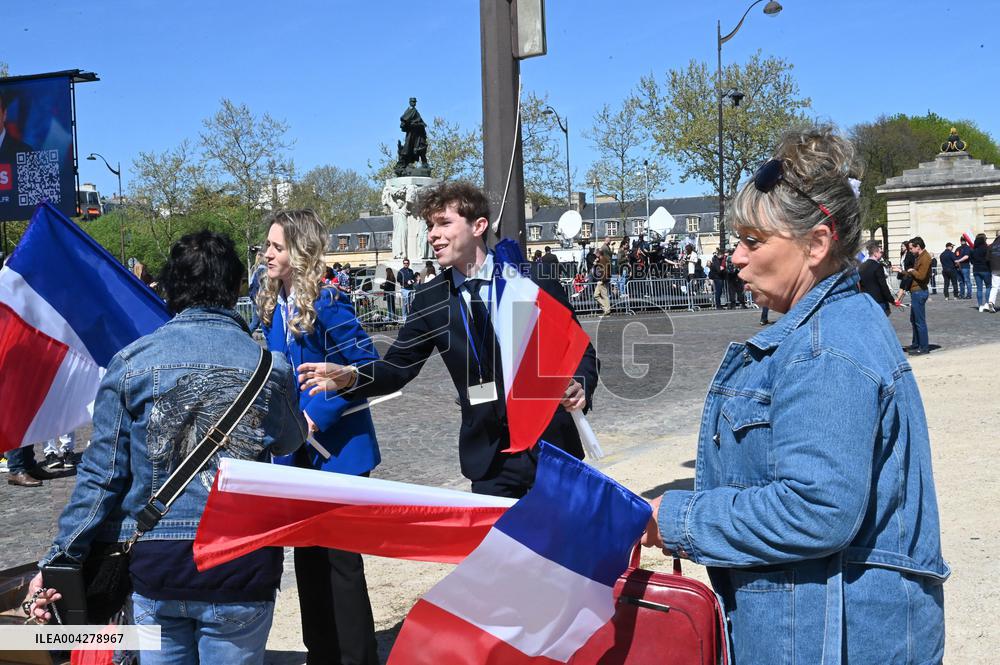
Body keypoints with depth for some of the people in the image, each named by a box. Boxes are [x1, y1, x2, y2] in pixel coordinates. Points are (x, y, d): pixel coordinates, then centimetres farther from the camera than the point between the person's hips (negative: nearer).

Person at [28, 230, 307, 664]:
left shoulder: (132, 361, -5)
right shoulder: (270, 366, -4)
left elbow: (103, 472, -6)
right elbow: (288, 443, 15)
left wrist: (60, 559, 0)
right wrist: (305, 426, 39)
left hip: (153, 565, 1)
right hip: (242, 565, 0)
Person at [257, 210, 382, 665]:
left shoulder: (326, 306, -18)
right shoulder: (273, 305, 5)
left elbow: (368, 367, -19)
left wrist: (318, 416, -20)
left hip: (336, 451, -8)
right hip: (297, 453, 8)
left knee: (339, 559, 0)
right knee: (307, 555, 15)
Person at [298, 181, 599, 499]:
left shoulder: (536, 280, -7)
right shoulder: (430, 299, 1)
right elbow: (400, 364, 2)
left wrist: (579, 386, -23)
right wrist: (349, 376, -17)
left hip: (552, 444, -2)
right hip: (490, 457, 2)